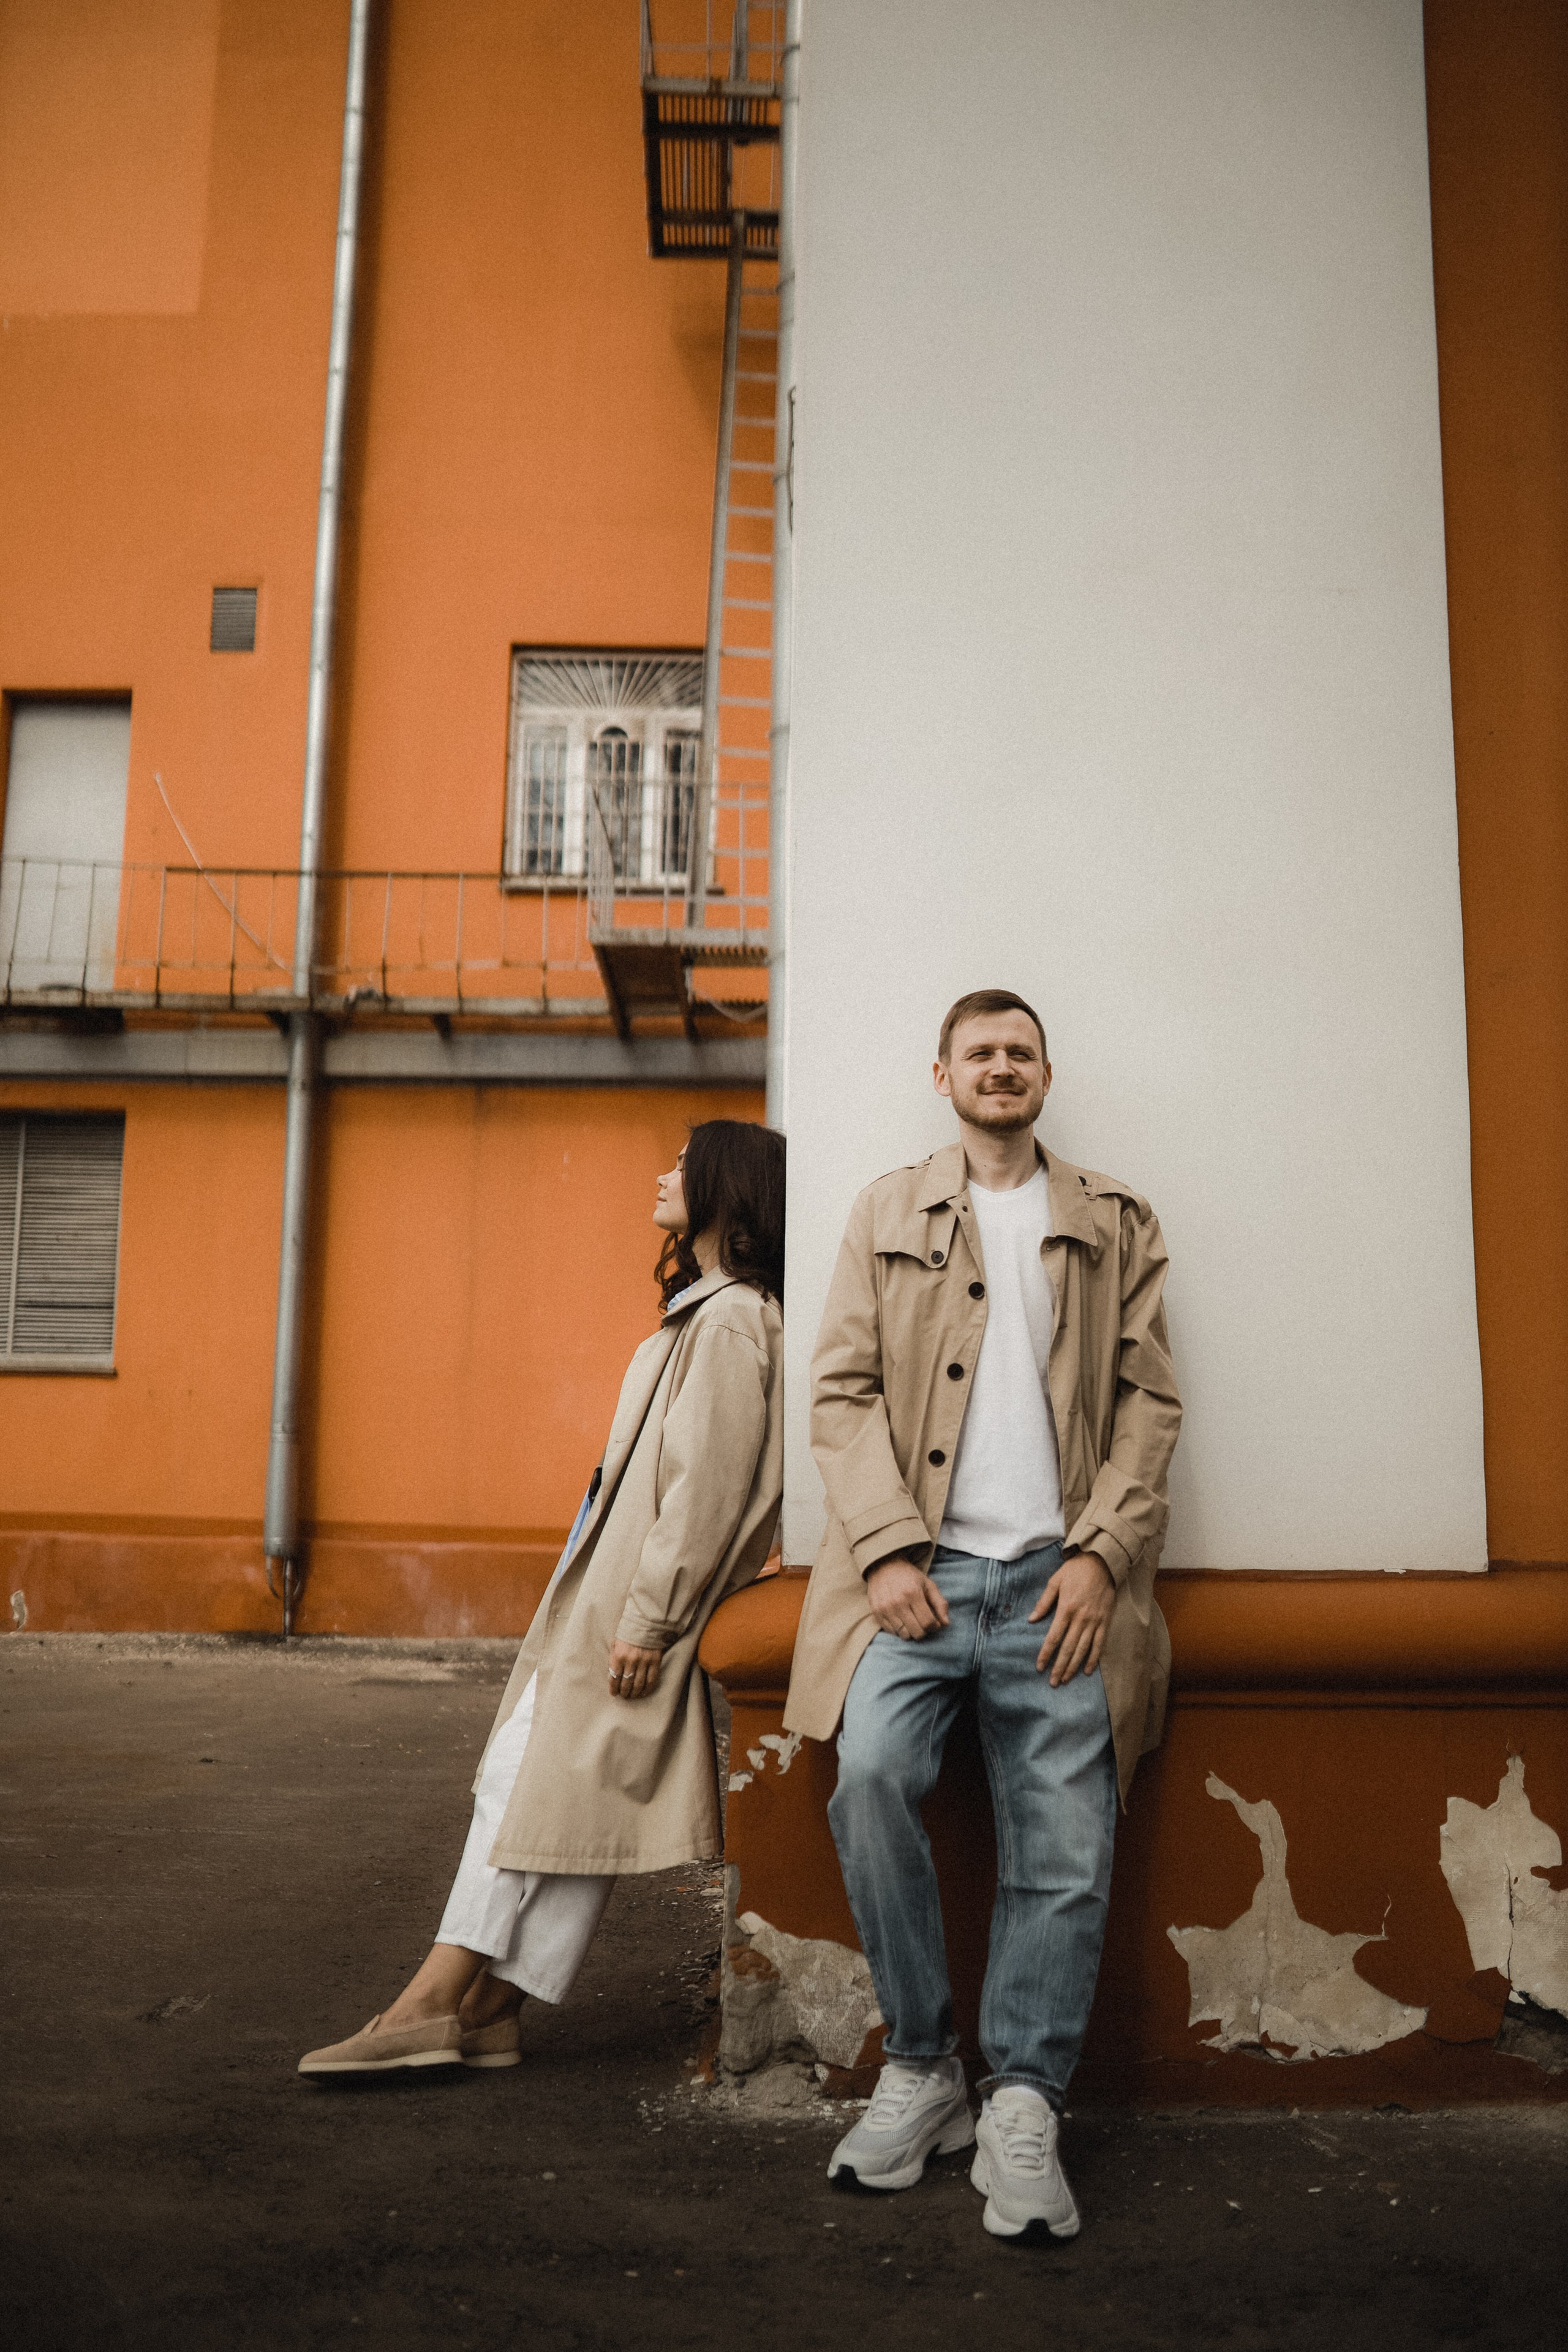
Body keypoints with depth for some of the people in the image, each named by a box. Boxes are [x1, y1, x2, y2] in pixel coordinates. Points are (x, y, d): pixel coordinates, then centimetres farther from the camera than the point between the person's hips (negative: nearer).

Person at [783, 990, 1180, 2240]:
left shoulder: (1117, 1223, 15)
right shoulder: (887, 1210, 14)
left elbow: (1150, 1401, 9)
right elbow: (844, 1388, 5)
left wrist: (1100, 1553, -5)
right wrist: (887, 1549, -7)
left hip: (1056, 1575, 1)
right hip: (921, 1564, -1)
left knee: (1065, 1845, -4)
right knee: (872, 1774, -21)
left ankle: (1023, 2107, 13)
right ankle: (919, 2068, -1)